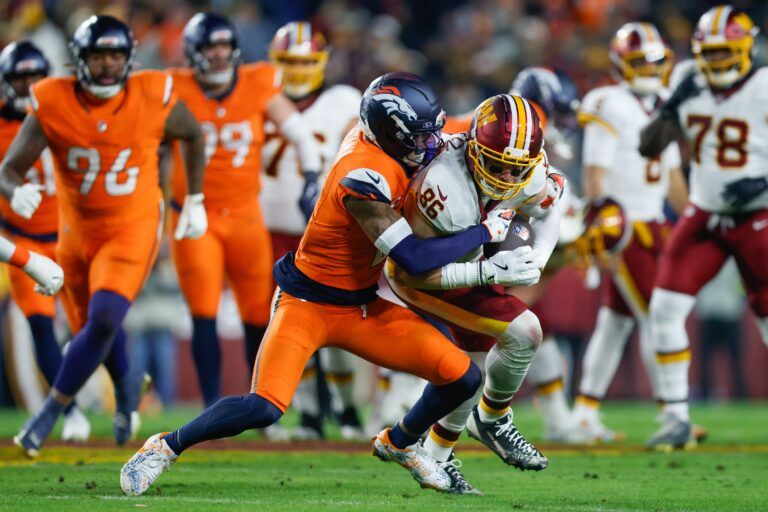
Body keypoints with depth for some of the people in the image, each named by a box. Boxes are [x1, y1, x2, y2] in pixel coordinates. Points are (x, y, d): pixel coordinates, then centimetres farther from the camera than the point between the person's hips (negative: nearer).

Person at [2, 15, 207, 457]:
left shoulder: (154, 99, -15)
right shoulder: (53, 105, -15)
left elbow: (194, 135, 7)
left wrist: (194, 201, 10)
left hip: (132, 230, -3)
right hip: (77, 233, 3)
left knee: (103, 319, -23)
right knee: (92, 326, 17)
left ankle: (50, 413, -11)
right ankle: (128, 385, 50)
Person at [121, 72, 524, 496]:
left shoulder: (373, 138, -6)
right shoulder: (363, 176, -30)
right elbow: (414, 259, -31)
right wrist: (486, 233, -21)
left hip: (363, 308, 8)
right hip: (308, 302, -8)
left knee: (462, 377, -2)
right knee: (264, 409, -25)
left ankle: (399, 443, 27)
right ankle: (165, 446, -1)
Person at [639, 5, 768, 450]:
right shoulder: (693, 90, 1)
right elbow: (650, 146, 2)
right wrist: (674, 106, -13)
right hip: (704, 215, 4)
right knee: (666, 308, -8)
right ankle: (676, 418, -1)